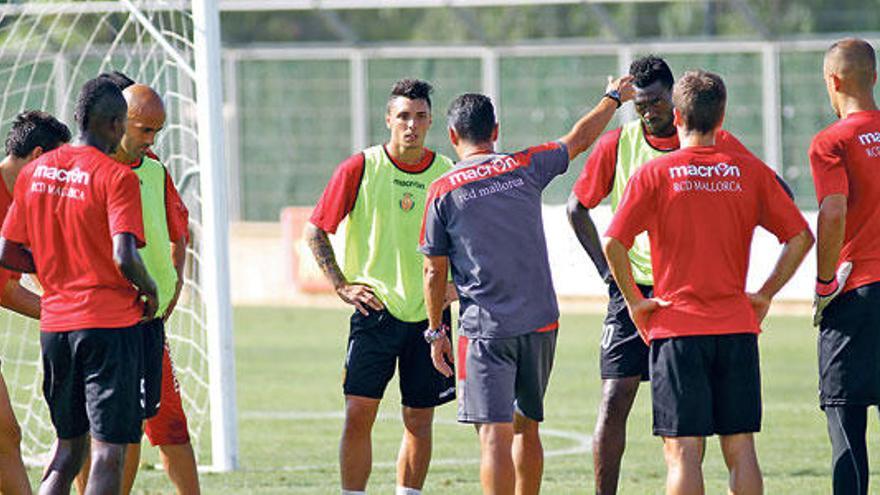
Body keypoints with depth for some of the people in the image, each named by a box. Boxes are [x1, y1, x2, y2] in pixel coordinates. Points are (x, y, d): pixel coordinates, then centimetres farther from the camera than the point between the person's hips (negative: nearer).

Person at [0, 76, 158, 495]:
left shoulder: (34, 171, 7)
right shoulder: (116, 177, -12)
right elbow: (124, 257, -22)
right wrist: (148, 288, -3)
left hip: (55, 323, 6)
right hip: (110, 323, -6)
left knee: (69, 444, 18)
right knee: (110, 448, -4)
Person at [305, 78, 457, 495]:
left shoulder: (448, 175, 3)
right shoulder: (360, 168, -3)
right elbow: (316, 230, 2)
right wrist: (342, 285, -5)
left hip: (428, 313, 2)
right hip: (375, 308, -2)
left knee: (419, 420, 5)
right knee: (359, 413, -8)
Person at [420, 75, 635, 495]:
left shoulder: (443, 191, -3)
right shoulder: (525, 167, 4)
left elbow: (435, 272, 0)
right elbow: (578, 140, 22)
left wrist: (436, 331, 11)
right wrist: (613, 99, 38)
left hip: (486, 330, -4)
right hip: (540, 322, 4)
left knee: (495, 435, -9)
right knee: (526, 427, 17)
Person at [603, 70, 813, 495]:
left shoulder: (654, 174, -3)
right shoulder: (750, 171, 4)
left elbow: (613, 243, -12)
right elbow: (801, 237, 3)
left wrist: (634, 300, -1)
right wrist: (765, 295, 9)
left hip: (677, 329, -3)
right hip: (737, 327, 3)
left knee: (682, 452, -3)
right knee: (740, 448, 6)